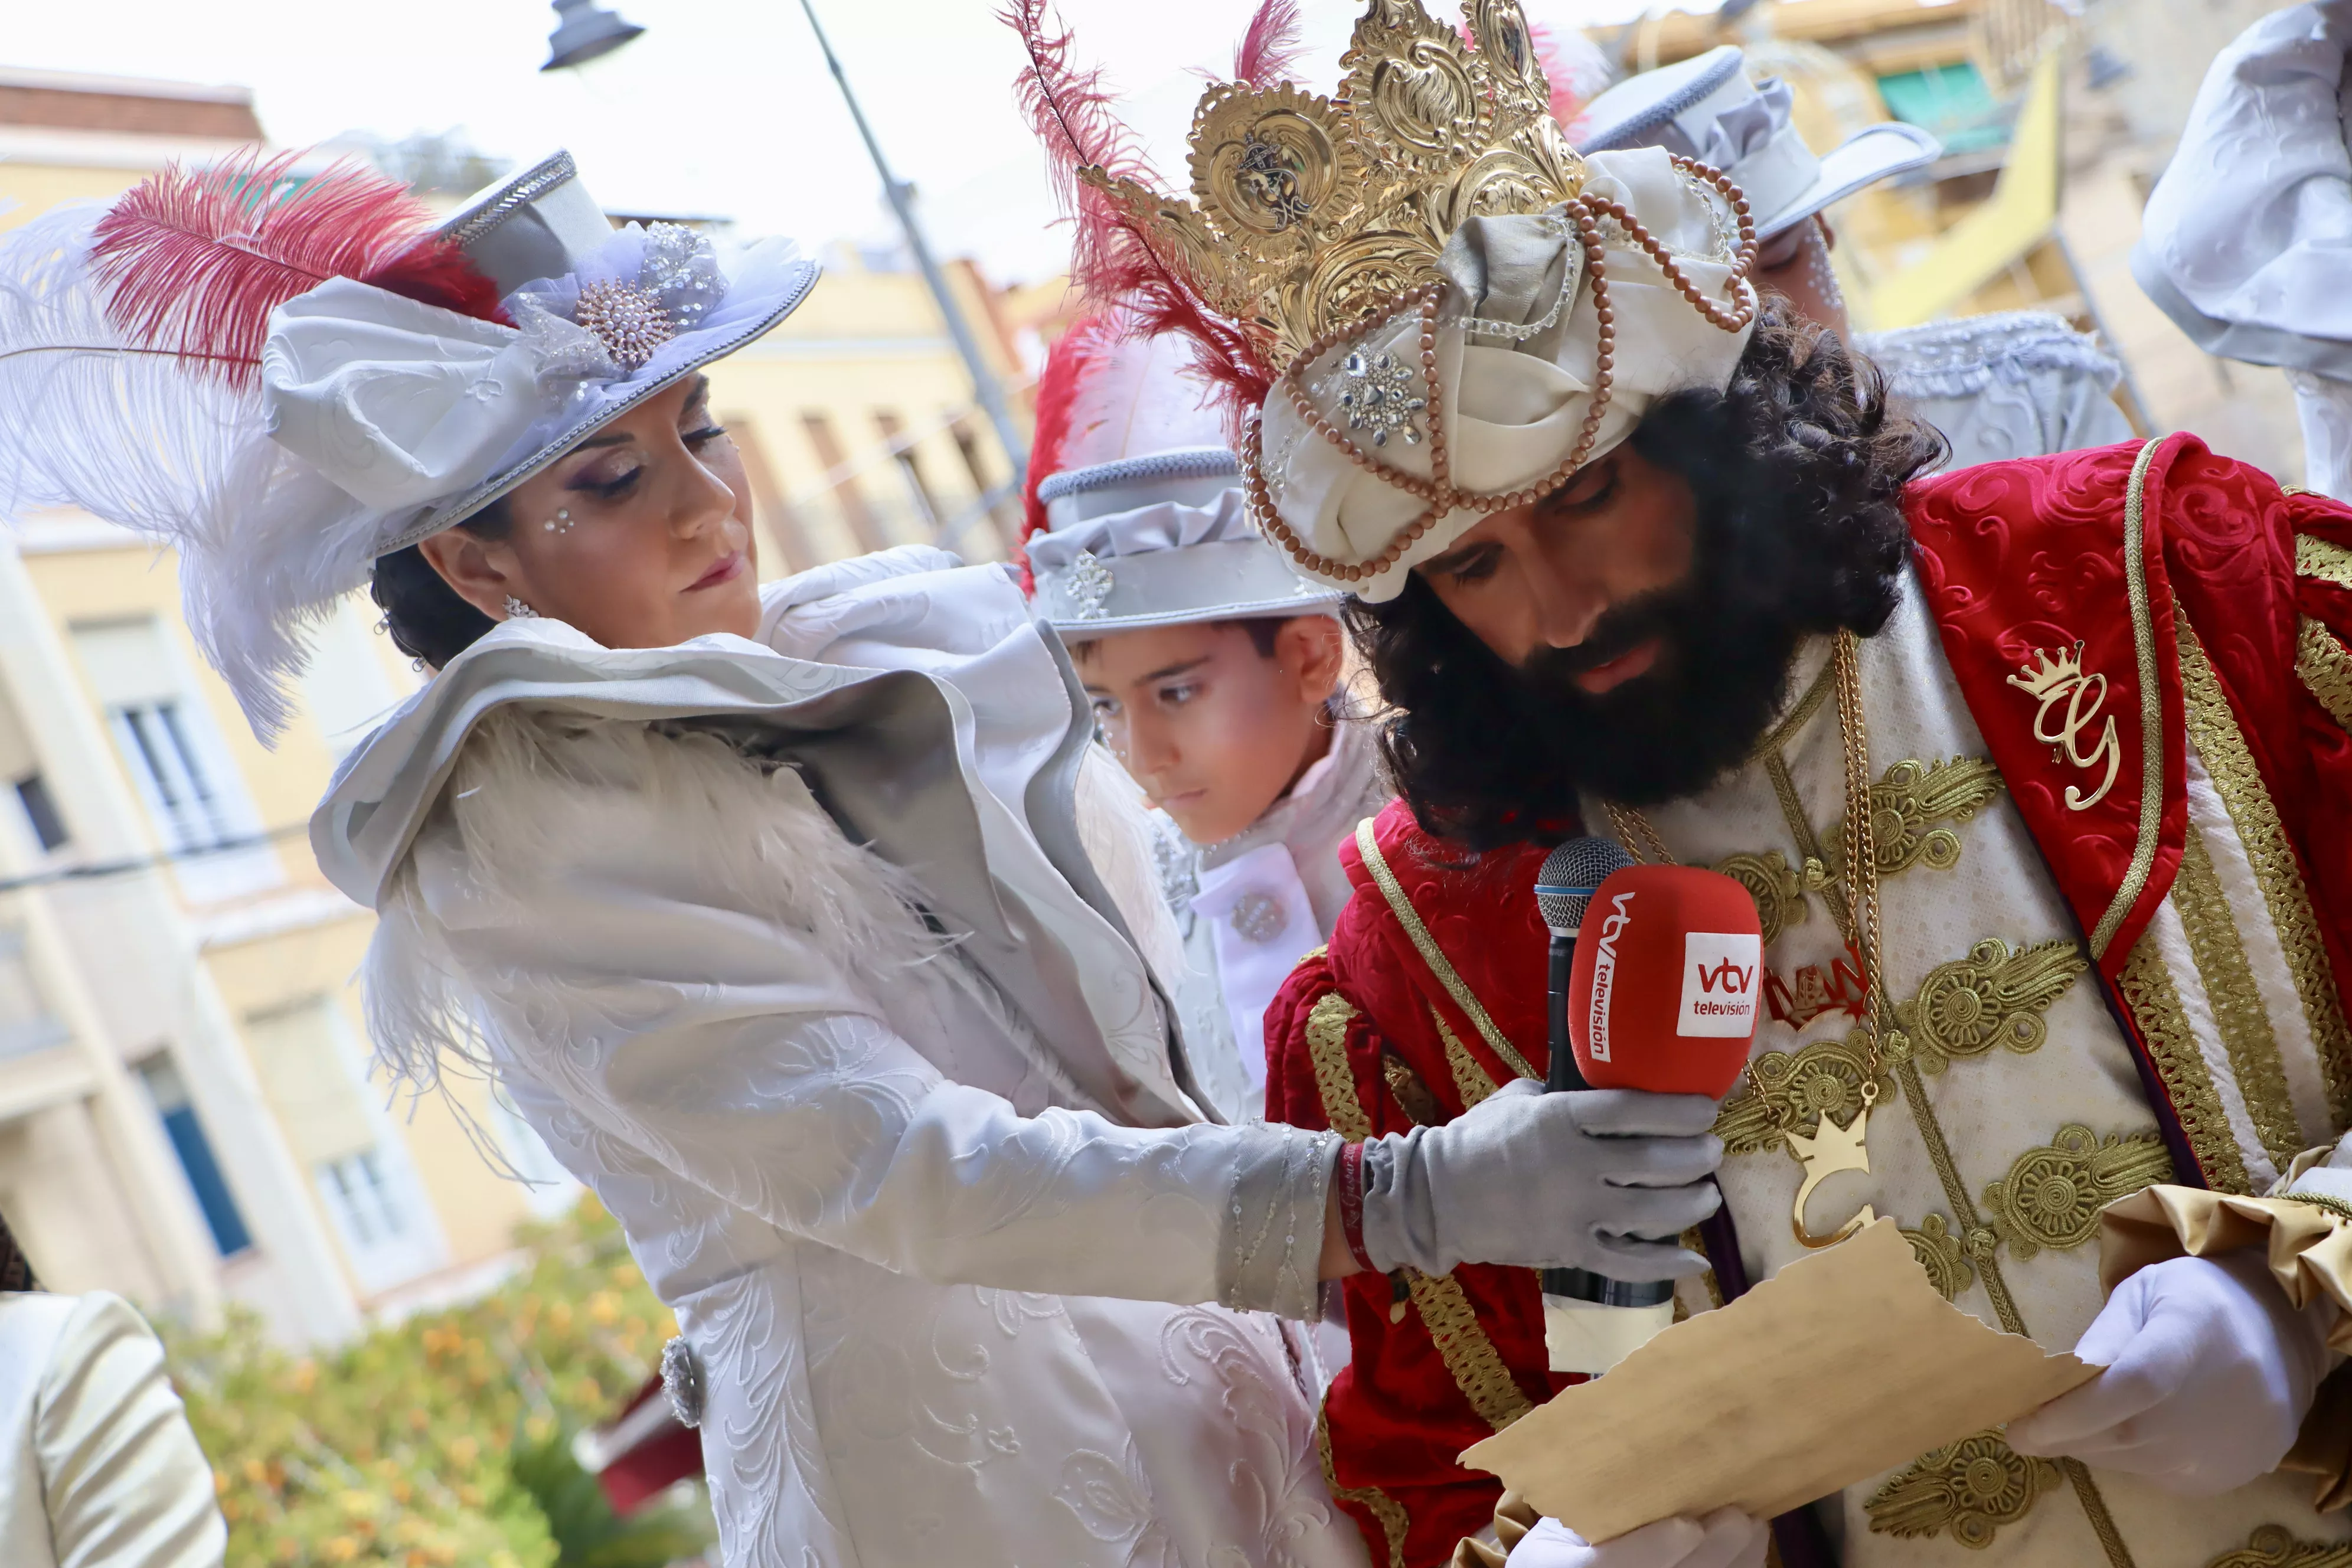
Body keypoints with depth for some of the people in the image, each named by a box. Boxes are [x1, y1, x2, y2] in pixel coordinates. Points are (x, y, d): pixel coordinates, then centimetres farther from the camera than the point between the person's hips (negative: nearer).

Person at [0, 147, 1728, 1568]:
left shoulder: (892, 656, 8)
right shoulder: (527, 842, -13)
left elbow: (1153, 1021, 16)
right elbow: (902, 1173, -23)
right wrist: (1406, 1200, -29)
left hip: (1206, 1376, 6)